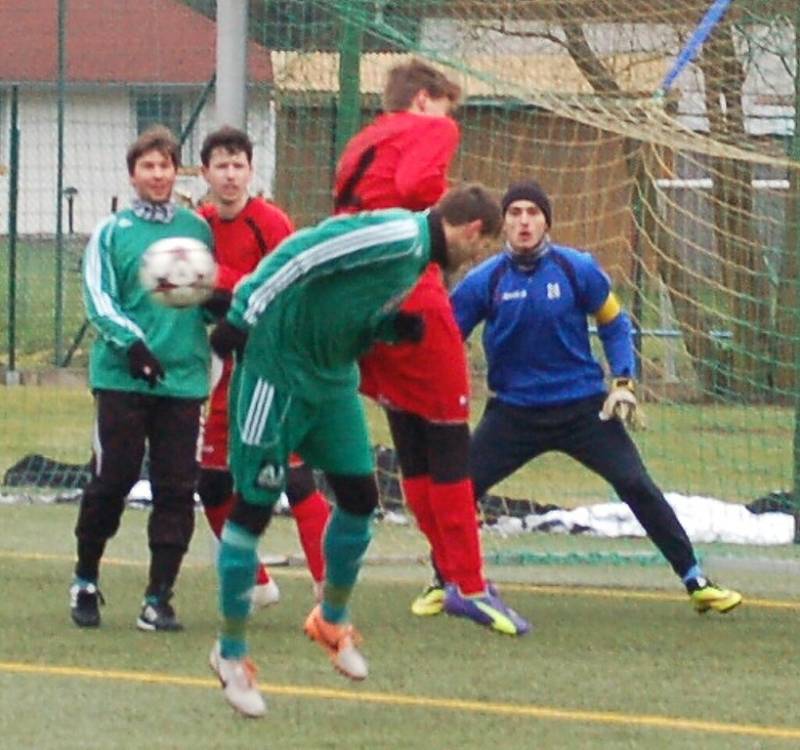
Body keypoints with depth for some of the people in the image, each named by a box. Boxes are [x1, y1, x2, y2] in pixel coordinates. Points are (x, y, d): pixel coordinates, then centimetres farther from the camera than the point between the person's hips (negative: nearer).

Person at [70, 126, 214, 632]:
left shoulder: (198, 229, 11)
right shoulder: (112, 233, 3)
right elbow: (99, 300, -4)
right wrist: (130, 342, -19)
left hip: (183, 377, 2)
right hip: (122, 378, -2)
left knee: (176, 489, -2)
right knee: (111, 480, -3)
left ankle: (159, 598, 4)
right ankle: (86, 581, 17)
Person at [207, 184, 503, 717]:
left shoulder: (417, 255, 10)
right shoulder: (400, 235, -20)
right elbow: (300, 253, -26)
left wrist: (394, 327, -3)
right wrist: (243, 316, -28)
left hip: (332, 376, 10)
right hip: (278, 367, -10)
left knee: (359, 497, 7)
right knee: (254, 505, -2)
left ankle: (332, 621, 29)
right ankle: (232, 651, 8)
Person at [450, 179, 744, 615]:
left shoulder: (578, 269, -7)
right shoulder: (485, 280, -7)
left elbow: (614, 323, 6)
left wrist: (623, 382, -4)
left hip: (582, 409, -1)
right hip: (514, 411, 1)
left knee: (636, 485, -8)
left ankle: (696, 582, 1)